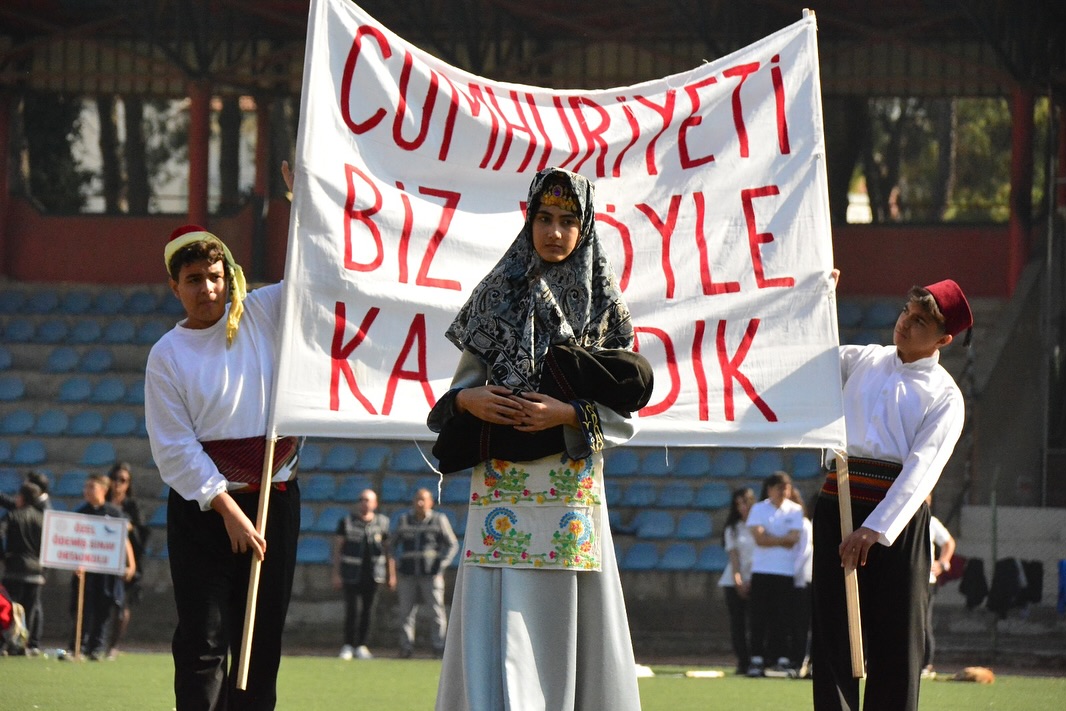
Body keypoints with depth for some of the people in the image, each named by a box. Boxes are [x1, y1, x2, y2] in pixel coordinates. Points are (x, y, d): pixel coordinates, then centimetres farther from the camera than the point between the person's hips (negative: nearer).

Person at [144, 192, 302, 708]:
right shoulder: (167, 355, -3)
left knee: (262, 640, 4)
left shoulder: (262, 314, 5)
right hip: (202, 504, -3)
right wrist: (227, 510, -13)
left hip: (276, 497, 3)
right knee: (204, 641, -8)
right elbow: (174, 448, -7)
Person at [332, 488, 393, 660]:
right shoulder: (346, 522, 3)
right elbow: (337, 549, 2)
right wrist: (336, 574, -4)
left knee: (367, 610, 3)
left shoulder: (382, 523, 8)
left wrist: (391, 575, 7)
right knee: (353, 609, -9)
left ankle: (361, 646, 11)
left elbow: (388, 550, 11)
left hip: (373, 574, 2)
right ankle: (348, 646, 1)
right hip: (351, 574, -2)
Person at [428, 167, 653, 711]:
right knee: (497, 621, -8)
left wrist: (568, 415, -14)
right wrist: (466, 401, -9)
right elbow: (463, 384, 14)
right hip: (501, 491, 1)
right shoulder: (497, 296, 12)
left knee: (564, 621, -3)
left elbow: (622, 417, 3)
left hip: (570, 488, -1)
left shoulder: (603, 307, 7)